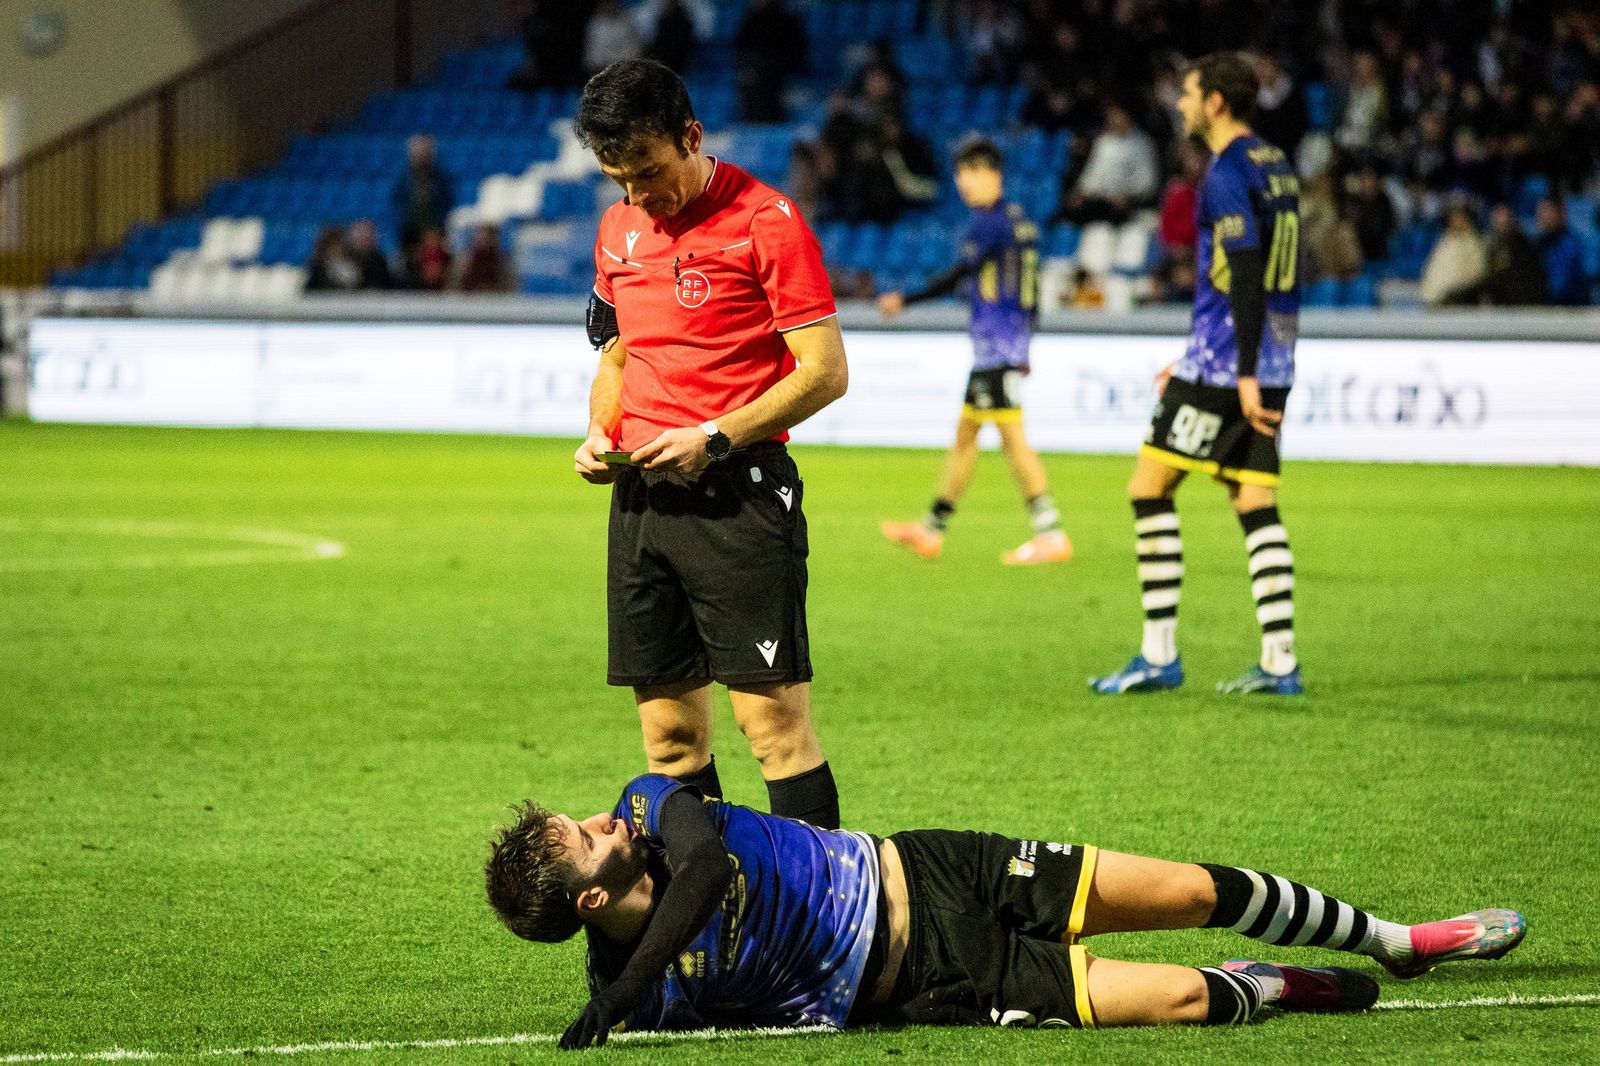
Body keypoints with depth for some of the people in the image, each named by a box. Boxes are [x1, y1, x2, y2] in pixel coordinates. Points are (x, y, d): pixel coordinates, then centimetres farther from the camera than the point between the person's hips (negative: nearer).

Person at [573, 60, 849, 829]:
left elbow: (825, 372, -11)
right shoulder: (619, 229, 15)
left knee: (775, 722, -9)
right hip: (639, 496, 7)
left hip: (736, 494, -7)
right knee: (669, 734, 7)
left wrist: (715, 437, -17)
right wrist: (599, 435, 8)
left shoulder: (765, 220, -8)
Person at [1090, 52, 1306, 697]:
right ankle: (1280, 662, 3)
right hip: (1270, 365, 9)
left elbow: (1245, 275, -21)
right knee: (1257, 506, 8)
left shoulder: (1228, 173, -12)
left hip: (1227, 365, -9)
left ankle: (1159, 656, -4)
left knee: (1149, 490, -2)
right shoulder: (1274, 165, 16)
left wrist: (1243, 375, -24)